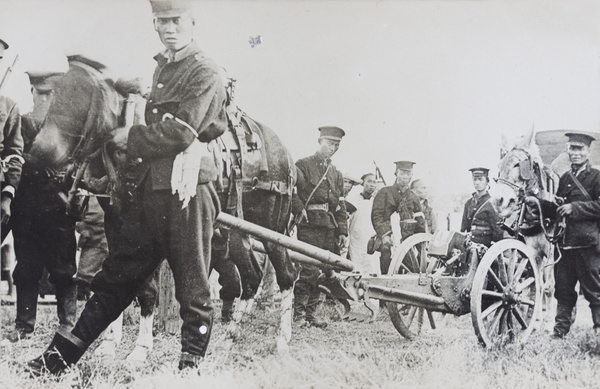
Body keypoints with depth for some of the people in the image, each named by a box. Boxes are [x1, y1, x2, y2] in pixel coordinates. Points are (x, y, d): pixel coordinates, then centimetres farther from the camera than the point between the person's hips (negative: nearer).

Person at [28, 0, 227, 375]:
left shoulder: (206, 72, -6)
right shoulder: (162, 66, 20)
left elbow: (178, 132, -17)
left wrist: (128, 140, -8)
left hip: (185, 191, -8)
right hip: (148, 188, 8)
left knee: (193, 287, 4)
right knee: (115, 278, 12)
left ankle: (191, 366, 16)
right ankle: (59, 359, 19)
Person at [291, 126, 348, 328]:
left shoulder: (336, 173, 22)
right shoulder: (302, 165, 5)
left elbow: (341, 205, 21)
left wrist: (342, 230, 14)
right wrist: (299, 209, -17)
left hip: (330, 228, 6)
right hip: (310, 224, -6)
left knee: (321, 271, 4)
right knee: (309, 269, -13)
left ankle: (311, 312, 10)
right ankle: (299, 313, -6)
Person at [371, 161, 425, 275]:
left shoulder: (414, 198, 18)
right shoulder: (385, 193, 6)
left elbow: (420, 224, 18)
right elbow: (376, 215, -4)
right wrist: (384, 235, -18)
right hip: (389, 244, -3)